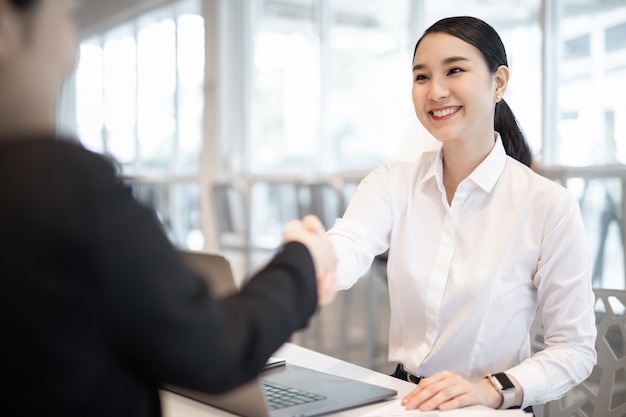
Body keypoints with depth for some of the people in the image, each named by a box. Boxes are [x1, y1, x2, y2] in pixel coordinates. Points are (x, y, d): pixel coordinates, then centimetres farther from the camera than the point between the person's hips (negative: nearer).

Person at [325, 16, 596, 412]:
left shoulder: (550, 205, -10)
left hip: (490, 410, -2)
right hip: (403, 399, 3)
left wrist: (491, 389, -21)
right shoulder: (393, 183, -1)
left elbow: (575, 350, -6)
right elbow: (347, 253, -21)